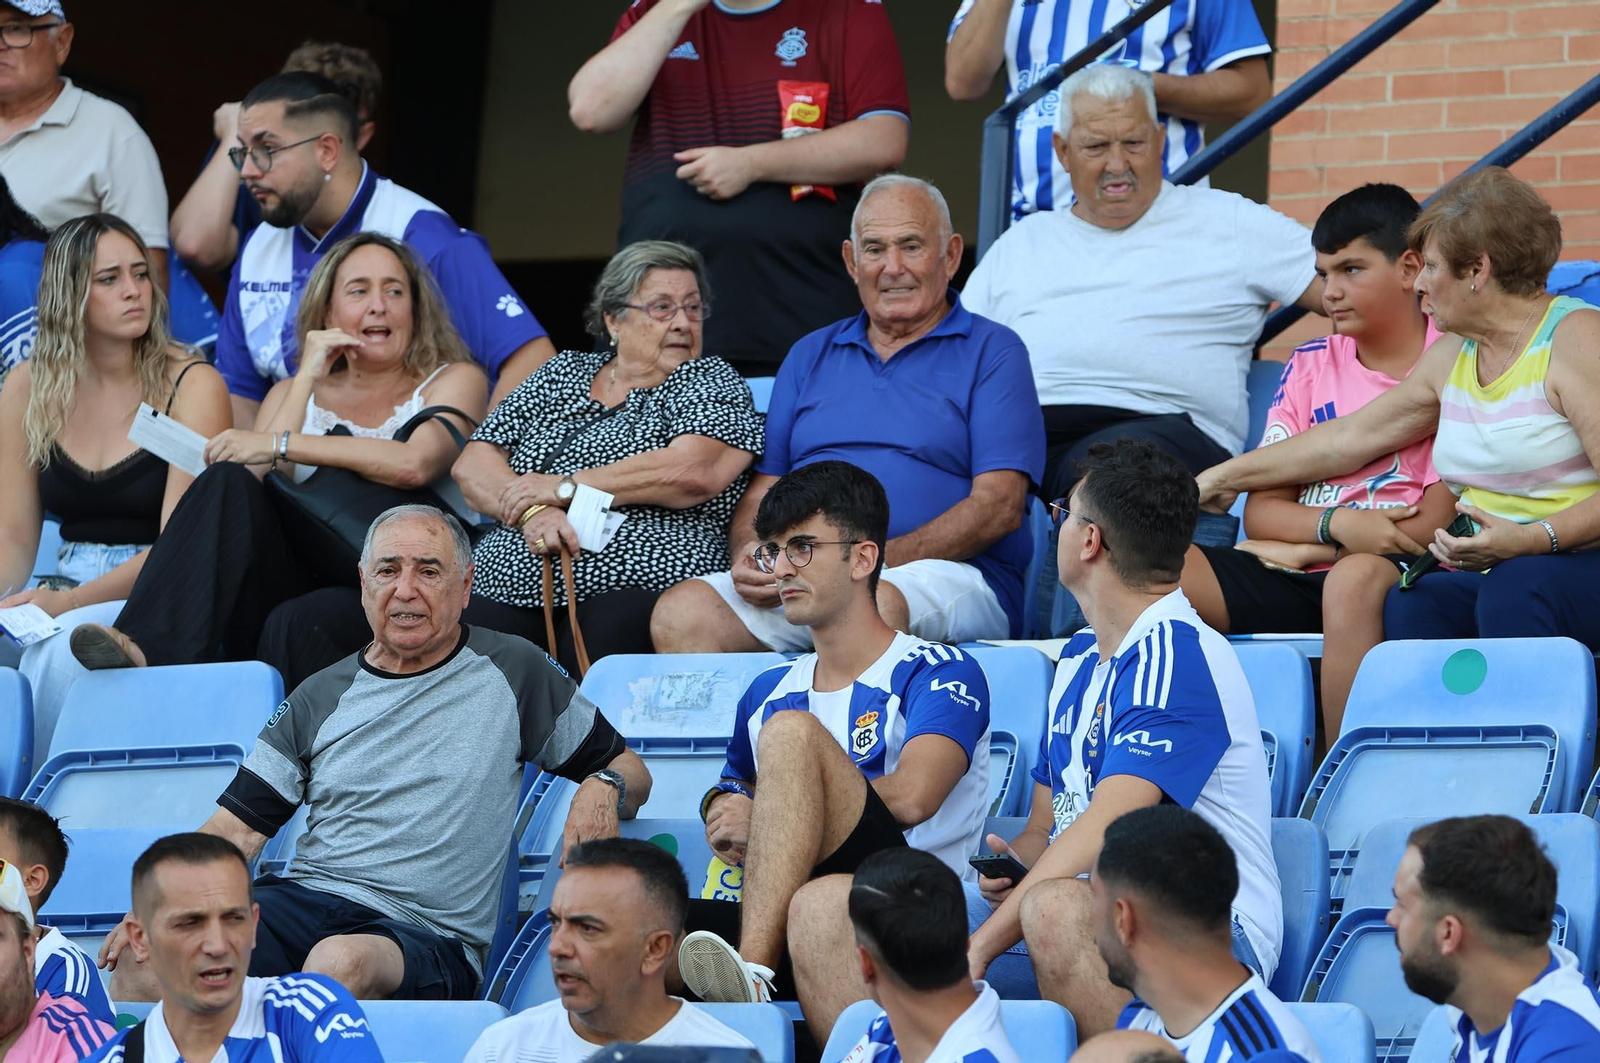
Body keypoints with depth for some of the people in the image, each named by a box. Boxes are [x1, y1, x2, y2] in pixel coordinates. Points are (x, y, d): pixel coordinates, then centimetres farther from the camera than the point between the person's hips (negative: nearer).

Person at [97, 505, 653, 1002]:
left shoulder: (511, 672, 11)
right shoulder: (322, 697, 16)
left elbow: (630, 770, 18)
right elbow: (238, 828, 13)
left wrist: (603, 788, -7)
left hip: (430, 934, -3)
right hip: (304, 897, 3)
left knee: (342, 963, -41)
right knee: (143, 958, -27)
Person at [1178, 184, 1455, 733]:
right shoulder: (1309, 366, 19)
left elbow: (1438, 523, -5)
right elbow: (1260, 512, 11)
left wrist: (1307, 548, -3)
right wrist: (1338, 525, -11)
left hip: (1402, 572, -5)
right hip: (1296, 584, 5)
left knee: (1355, 578, -40)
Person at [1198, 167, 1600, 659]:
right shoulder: (1452, 356, 19)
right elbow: (1345, 439, 29)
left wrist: (1531, 540, -29)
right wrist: (1225, 478, 33)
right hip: (1488, 571, 6)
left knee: (1513, 588, -39)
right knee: (1409, 605, -26)